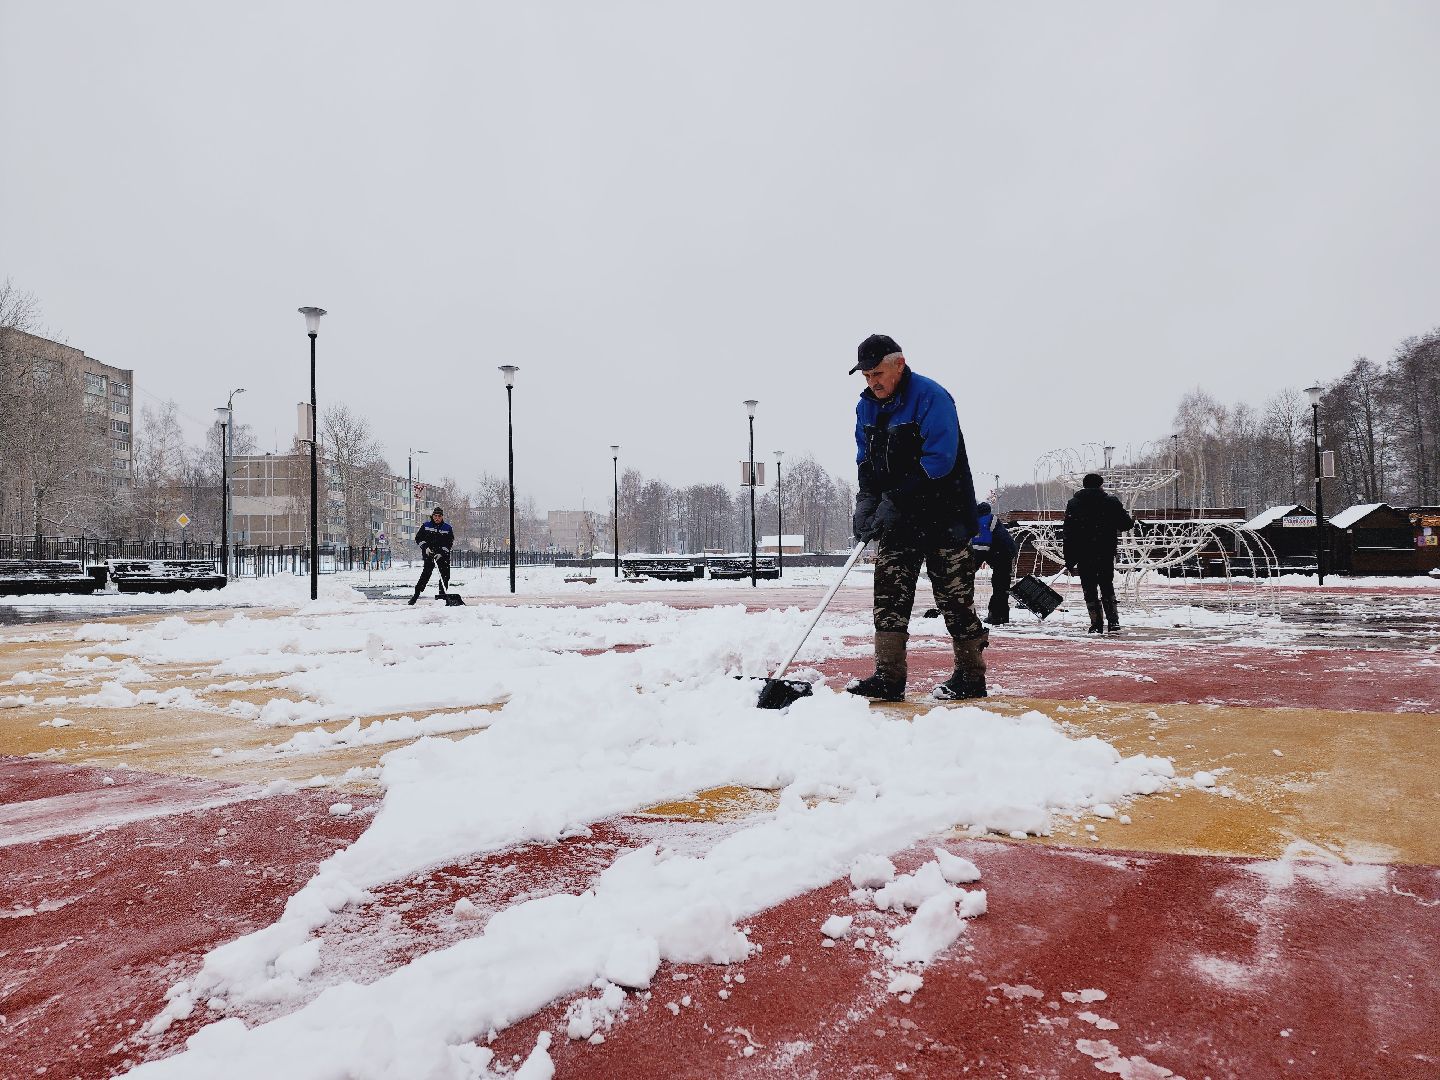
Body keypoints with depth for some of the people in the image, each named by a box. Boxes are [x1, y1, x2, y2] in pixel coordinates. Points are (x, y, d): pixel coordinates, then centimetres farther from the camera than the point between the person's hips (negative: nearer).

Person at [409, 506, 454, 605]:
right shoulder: (426, 526, 4)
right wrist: (425, 547, -7)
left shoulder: (447, 528, 3)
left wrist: (441, 552, -13)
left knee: (445, 574, -2)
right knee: (426, 573, -13)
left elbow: (449, 543, -1)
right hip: (429, 553, -2)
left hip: (443, 554, 2)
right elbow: (418, 538, 8)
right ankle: (416, 594, -9)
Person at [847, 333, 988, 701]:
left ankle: (971, 677, 13)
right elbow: (866, 460, 14)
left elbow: (938, 461, -23)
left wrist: (894, 501, -23)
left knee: (954, 598, 0)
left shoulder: (931, 397, -16)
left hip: (944, 516, -7)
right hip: (897, 519, 7)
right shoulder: (867, 406, 8)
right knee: (890, 595, 1)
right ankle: (889, 678, 4)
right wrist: (867, 500, -4)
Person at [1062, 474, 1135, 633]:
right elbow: (1125, 523, 2)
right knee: (1107, 587, 15)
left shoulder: (1073, 504, 2)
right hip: (1107, 553, 1)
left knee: (1089, 590, 6)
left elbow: (1068, 535, -1)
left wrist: (1069, 562, 2)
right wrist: (1132, 521, 29)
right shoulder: (1111, 501, 0)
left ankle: (1096, 624, 1)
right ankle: (1113, 621, 4)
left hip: (1084, 555, -1)